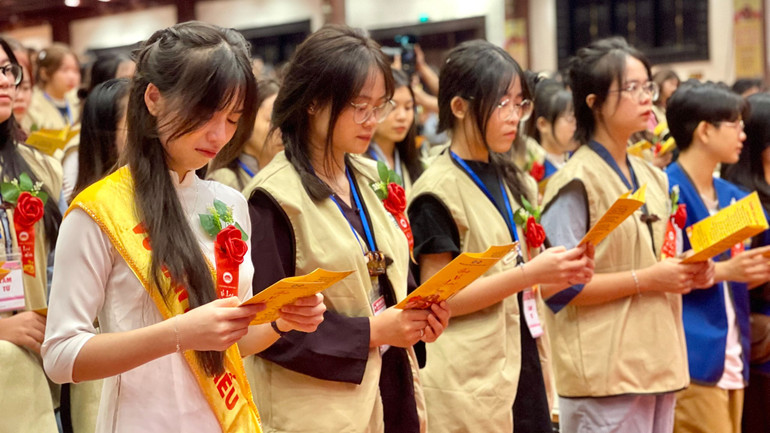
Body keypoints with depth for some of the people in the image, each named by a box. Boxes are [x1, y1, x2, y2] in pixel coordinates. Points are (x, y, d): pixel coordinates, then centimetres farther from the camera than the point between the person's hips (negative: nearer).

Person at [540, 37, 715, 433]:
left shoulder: (652, 179, 14)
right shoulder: (576, 183, -10)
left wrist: (688, 275, 2)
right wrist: (646, 279, -17)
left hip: (658, 364, 8)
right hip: (604, 371, -8)